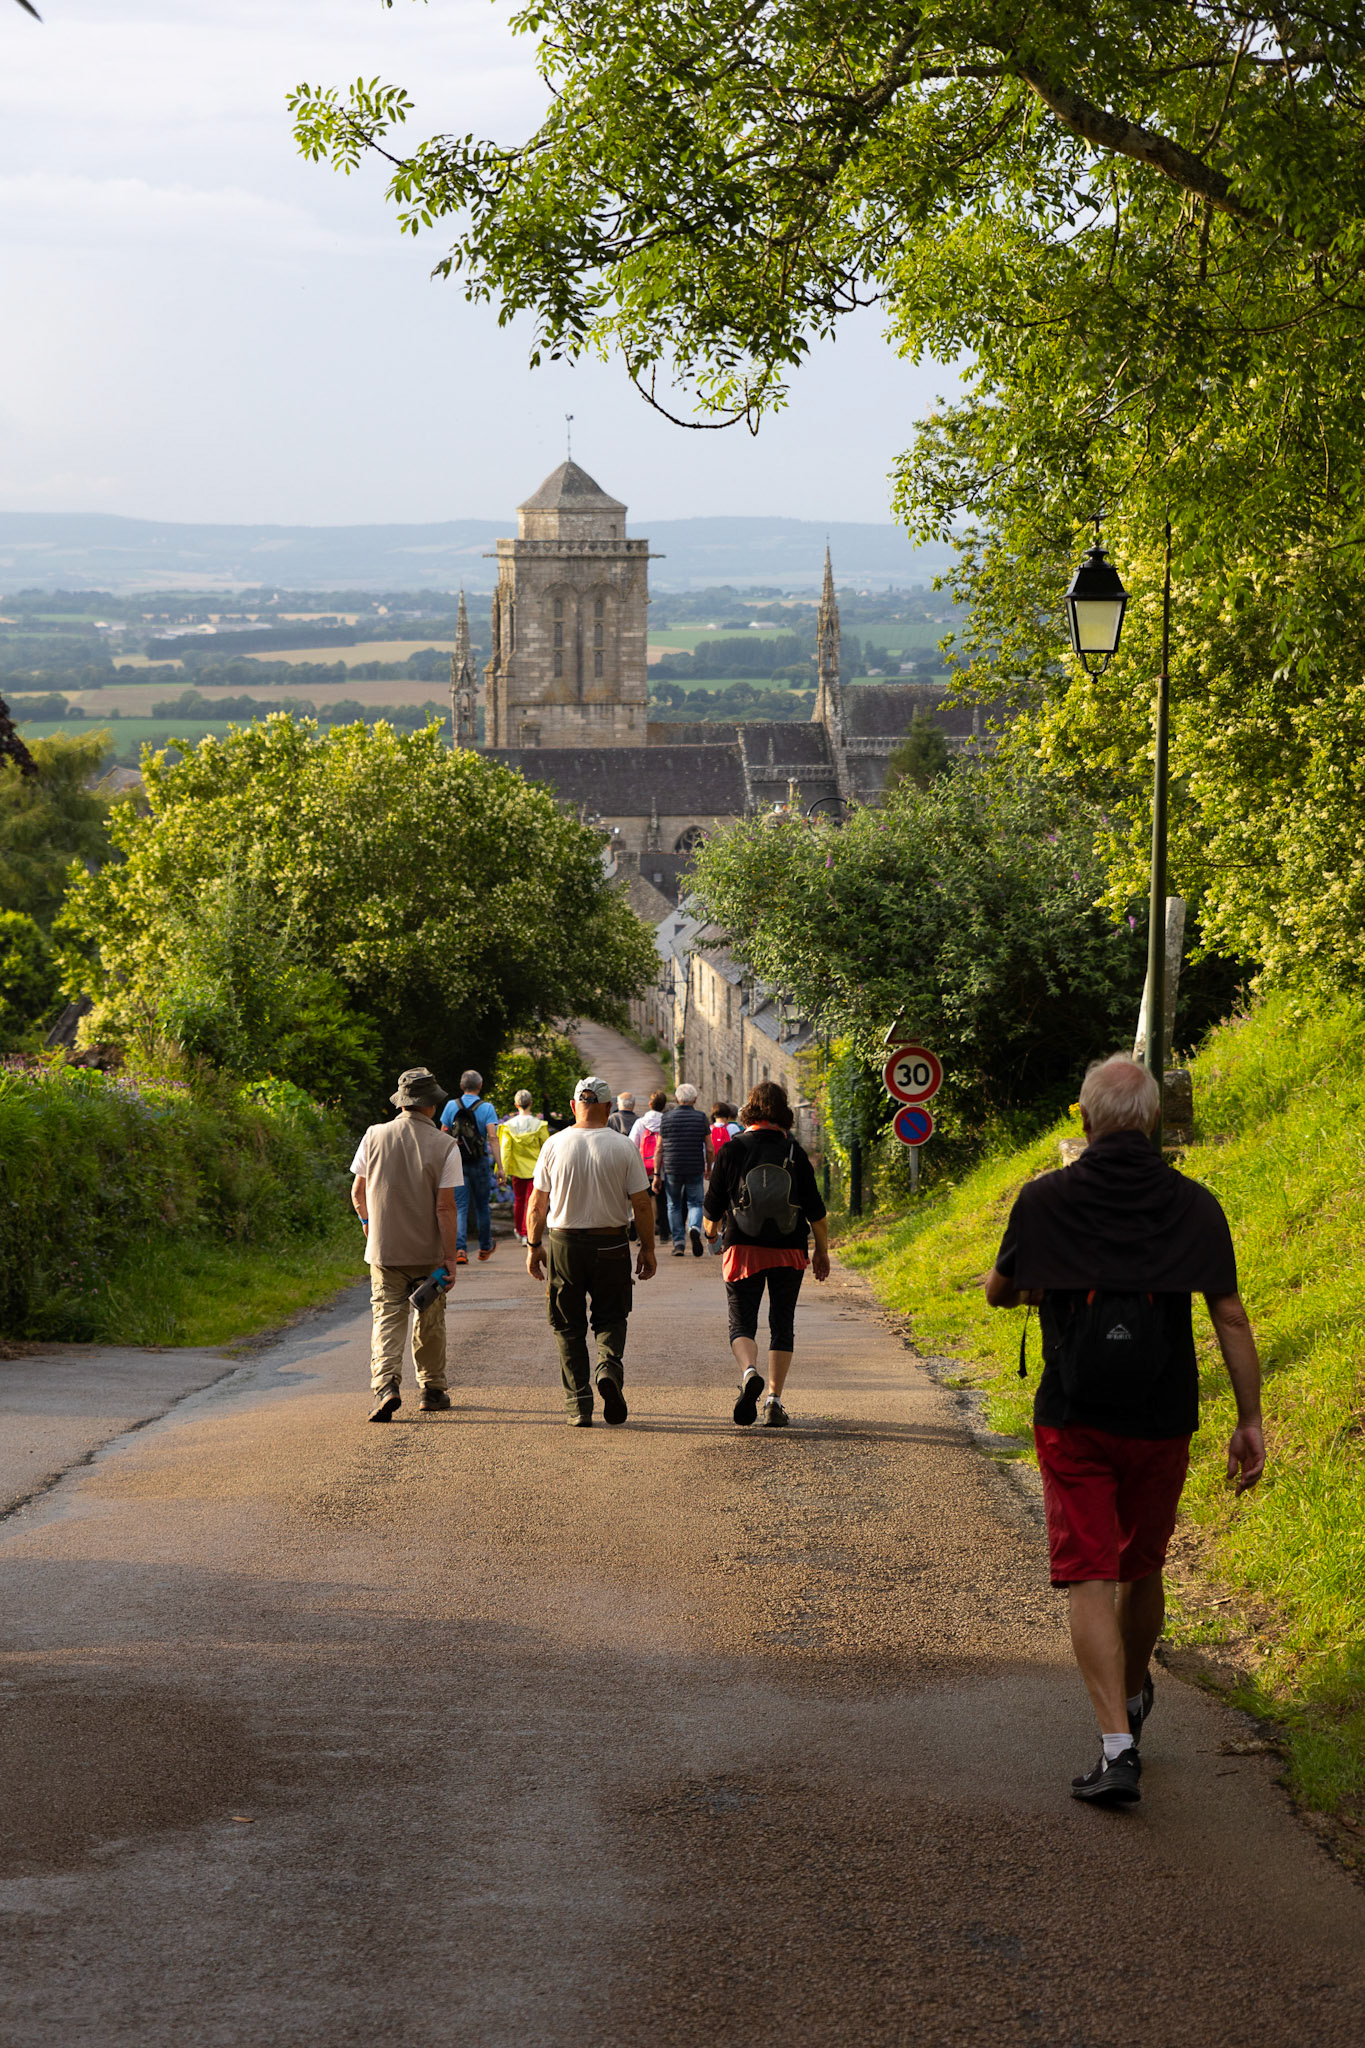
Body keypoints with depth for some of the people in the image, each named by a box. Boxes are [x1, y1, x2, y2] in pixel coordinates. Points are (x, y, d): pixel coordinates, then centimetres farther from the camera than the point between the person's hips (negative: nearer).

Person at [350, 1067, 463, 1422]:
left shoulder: (374, 1137, -3)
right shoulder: (444, 1146, -9)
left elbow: (358, 1194, 4)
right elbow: (445, 1208, -12)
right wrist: (450, 1259, -8)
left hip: (384, 1249, 1)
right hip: (428, 1250, -1)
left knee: (387, 1317, -1)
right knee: (429, 1321, 14)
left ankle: (386, 1383, -21)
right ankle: (432, 1389, 24)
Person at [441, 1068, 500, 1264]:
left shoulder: (451, 1106, 0)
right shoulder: (486, 1108, -6)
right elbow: (492, 1136, -15)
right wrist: (499, 1164, -16)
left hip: (457, 1162, 1)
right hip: (480, 1163, -1)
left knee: (460, 1207, -2)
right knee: (481, 1206, 14)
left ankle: (460, 1249, -17)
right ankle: (485, 1248, 27)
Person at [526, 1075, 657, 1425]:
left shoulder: (554, 1145, -2)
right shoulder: (623, 1147, -5)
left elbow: (538, 1203, 2)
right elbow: (641, 1204, -3)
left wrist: (534, 1245, 12)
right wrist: (647, 1248, 7)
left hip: (564, 1242, 1)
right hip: (611, 1244, 0)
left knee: (569, 1327, 9)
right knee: (610, 1317, 13)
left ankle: (579, 1405, 5)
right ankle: (610, 1366, -16)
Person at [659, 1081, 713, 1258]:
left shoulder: (666, 1117, 1)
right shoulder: (701, 1118, -1)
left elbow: (659, 1149, 3)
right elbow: (710, 1149, 0)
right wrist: (709, 1168, 15)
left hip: (672, 1169, 1)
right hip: (695, 1169, 0)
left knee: (674, 1205, 12)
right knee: (695, 1203, 9)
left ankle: (678, 1243, 8)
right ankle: (695, 1228, -20)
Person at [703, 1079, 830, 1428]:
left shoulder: (732, 1151, -4)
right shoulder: (794, 1153, -3)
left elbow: (713, 1205, 3)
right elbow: (815, 1210, -2)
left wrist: (711, 1228, 25)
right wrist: (822, 1251, 11)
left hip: (743, 1249, -1)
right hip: (788, 1254, 1)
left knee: (742, 1322, 5)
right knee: (782, 1324, 11)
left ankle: (749, 1371, -25)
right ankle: (774, 1400, 3)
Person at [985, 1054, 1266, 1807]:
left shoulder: (1044, 1200, -4)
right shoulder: (1194, 1205, -1)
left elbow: (997, 1292, 11)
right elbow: (1230, 1318, -3)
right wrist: (1250, 1421, 3)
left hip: (1073, 1420, -2)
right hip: (1162, 1422, 2)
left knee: (1090, 1580, -3)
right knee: (1141, 1570, 21)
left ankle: (1118, 1747, -16)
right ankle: (1134, 1695, 44)